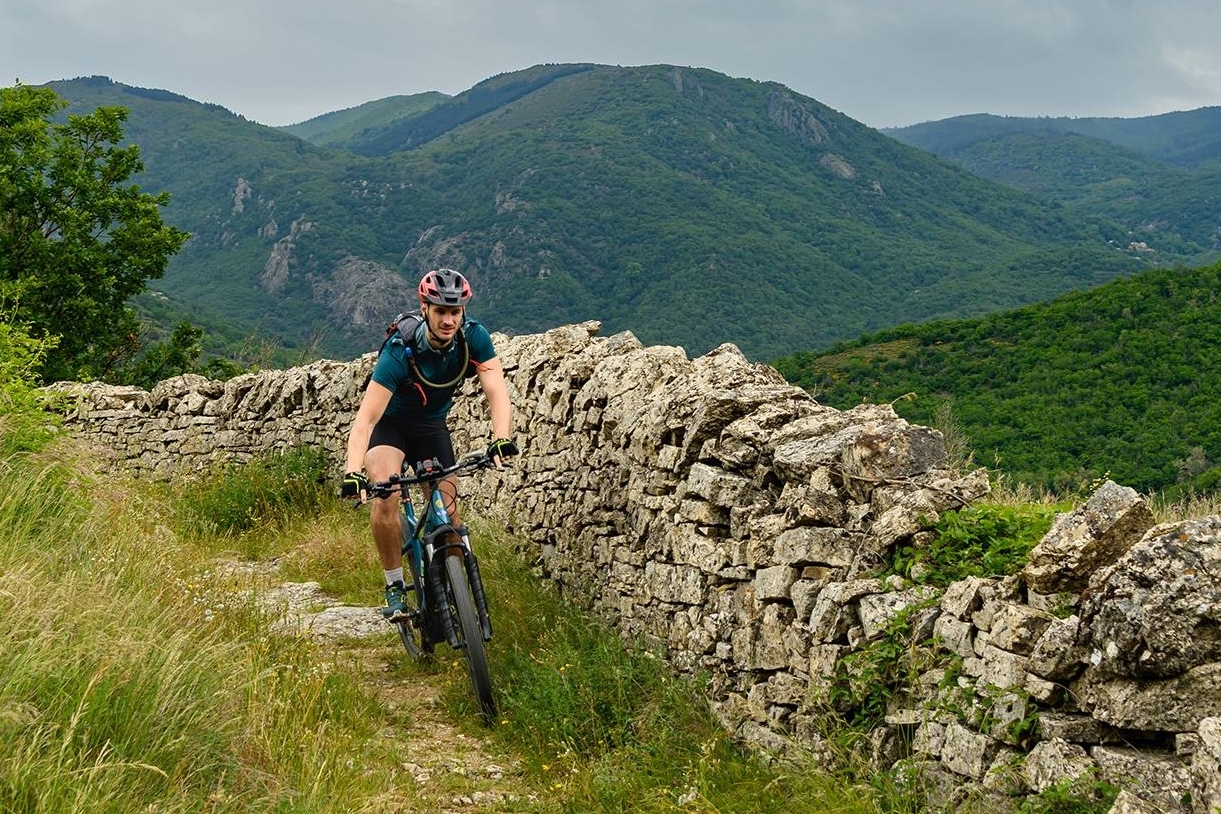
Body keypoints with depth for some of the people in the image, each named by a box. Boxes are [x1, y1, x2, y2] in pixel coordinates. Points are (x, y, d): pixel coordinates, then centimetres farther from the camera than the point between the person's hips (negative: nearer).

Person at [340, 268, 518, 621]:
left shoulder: (474, 338, -23)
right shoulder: (400, 352, -33)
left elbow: (497, 392, -31)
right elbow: (365, 419, -37)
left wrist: (501, 439, -50)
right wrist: (352, 472, -50)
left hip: (431, 425, 4)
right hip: (389, 423, -3)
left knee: (448, 512, -4)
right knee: (385, 496, -27)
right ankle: (395, 588, -11)